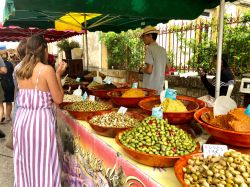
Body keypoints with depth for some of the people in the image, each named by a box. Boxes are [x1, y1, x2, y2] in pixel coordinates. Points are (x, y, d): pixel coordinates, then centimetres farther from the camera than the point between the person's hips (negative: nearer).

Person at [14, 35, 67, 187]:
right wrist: (58, 75, -1)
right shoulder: (47, 69, -13)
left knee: (25, 163, 21)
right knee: (43, 165, 8)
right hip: (40, 120, -7)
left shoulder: (21, 71, 7)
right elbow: (58, 99, -9)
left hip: (22, 118, 7)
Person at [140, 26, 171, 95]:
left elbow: (149, 70, -20)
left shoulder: (150, 48, -13)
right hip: (160, 88, 7)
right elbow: (168, 68, 15)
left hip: (150, 88, -7)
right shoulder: (163, 50, 9)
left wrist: (141, 70, -1)